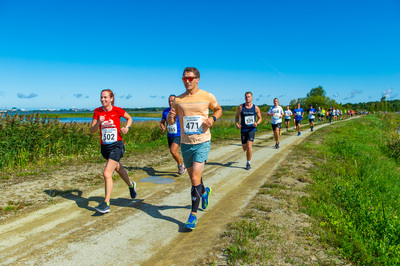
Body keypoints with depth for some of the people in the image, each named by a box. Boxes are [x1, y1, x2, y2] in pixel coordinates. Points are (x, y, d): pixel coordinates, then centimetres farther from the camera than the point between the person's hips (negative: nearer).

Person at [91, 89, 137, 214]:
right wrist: (98, 123, -20)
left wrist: (127, 127, -8)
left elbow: (129, 118, 11)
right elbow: (92, 131, -2)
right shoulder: (97, 111, 0)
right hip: (105, 147, 5)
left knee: (107, 173, -17)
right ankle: (131, 185, 51)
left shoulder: (117, 110, -8)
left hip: (117, 146, -5)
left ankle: (106, 203, -9)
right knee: (118, 168, 24)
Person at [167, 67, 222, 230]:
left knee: (195, 178, -12)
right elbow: (171, 122, 9)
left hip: (202, 143, -3)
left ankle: (193, 214, 3)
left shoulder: (207, 97, -2)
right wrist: (170, 117, -15)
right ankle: (204, 192, 50)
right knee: (193, 177, 17)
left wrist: (213, 118, -8)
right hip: (186, 143, 4)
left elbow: (218, 109, 14)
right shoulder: (178, 100, 3)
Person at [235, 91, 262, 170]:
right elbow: (237, 116, 11)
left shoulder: (256, 108, -2)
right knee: (244, 148, 8)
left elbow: (260, 118, 10)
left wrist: (257, 123, -11)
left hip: (252, 129, -2)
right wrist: (237, 123, -9)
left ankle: (248, 163, 0)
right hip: (243, 129, 2)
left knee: (249, 146, -18)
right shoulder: (240, 107, -2)